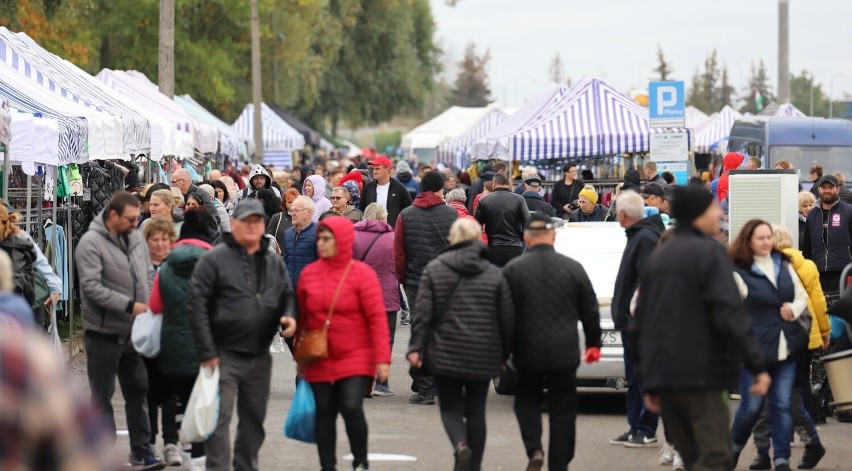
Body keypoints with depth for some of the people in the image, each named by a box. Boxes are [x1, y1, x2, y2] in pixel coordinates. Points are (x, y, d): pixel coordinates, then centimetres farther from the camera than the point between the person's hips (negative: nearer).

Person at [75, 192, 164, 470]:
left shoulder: (136, 239, 7)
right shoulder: (91, 243, -14)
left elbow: (148, 275, 15)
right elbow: (91, 287, -21)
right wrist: (130, 305, -23)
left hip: (133, 332, 7)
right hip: (103, 333, -7)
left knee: (138, 391, 12)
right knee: (102, 396, 3)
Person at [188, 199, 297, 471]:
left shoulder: (274, 263, 11)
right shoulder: (214, 260, -7)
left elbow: (287, 295, 21)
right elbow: (197, 306, -10)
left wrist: (288, 316, -4)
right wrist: (206, 352, -14)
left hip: (259, 357, 6)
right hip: (224, 356, -6)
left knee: (254, 419, 14)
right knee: (220, 419, -6)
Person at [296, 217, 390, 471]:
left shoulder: (361, 273, -7)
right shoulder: (309, 273, 4)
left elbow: (377, 318, -8)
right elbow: (302, 317, 12)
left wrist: (382, 358, -12)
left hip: (356, 359, -4)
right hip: (319, 361, 4)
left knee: (351, 408, -14)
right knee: (324, 413, 7)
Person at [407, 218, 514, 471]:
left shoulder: (434, 270, -2)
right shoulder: (494, 274, 0)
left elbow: (423, 313, -8)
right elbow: (507, 319, 2)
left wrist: (416, 347, -7)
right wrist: (504, 354, 12)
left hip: (445, 353, -1)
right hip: (483, 355, 1)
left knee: (450, 406, 8)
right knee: (476, 410, 12)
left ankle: (460, 445, -19)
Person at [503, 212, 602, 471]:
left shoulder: (513, 270, -6)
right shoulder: (573, 268, -1)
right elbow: (590, 311, 6)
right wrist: (593, 344, 20)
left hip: (528, 352, -1)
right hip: (564, 352, 1)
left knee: (527, 401, 17)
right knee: (563, 410, 9)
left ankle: (534, 449, -4)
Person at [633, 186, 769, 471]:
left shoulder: (656, 258, 17)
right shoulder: (709, 252, -6)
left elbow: (639, 324, 17)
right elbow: (730, 315, -16)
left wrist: (647, 382, 21)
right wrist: (757, 366, -15)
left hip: (662, 374, 8)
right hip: (700, 373, -8)